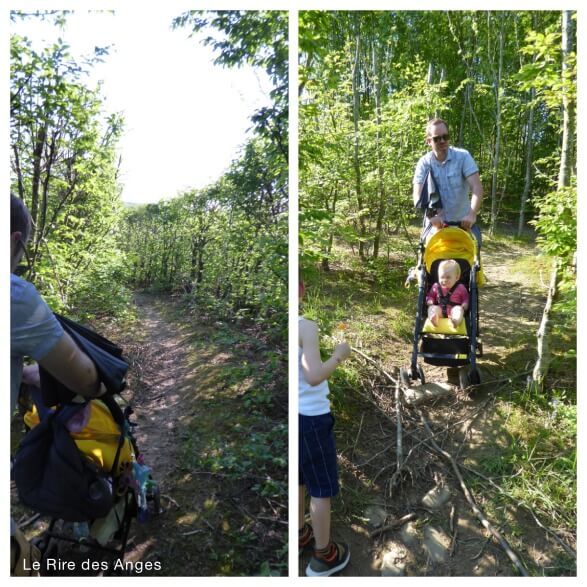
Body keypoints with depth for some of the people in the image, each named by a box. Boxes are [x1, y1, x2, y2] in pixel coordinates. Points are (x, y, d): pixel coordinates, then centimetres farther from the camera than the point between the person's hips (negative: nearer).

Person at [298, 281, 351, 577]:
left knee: (300, 481, 25)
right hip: (310, 417, -7)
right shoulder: (306, 326, -22)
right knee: (322, 488, 11)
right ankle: (323, 556, 26)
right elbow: (314, 376, -26)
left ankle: (301, 535, 42)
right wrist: (338, 355, -10)